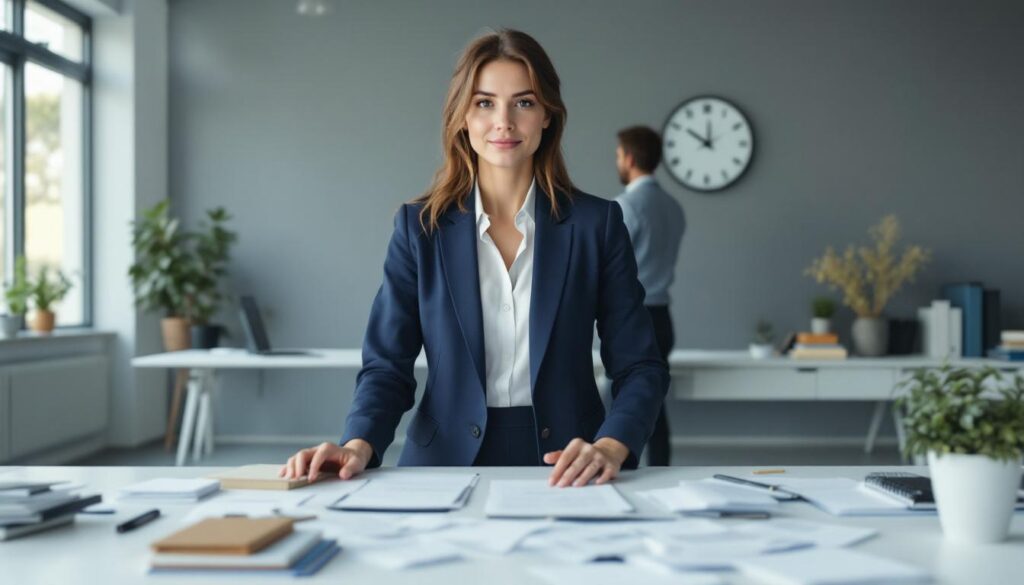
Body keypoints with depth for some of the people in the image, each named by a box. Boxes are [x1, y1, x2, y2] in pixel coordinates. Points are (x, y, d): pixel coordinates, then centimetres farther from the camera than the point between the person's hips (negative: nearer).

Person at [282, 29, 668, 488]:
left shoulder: (596, 223, 4)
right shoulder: (421, 226, 6)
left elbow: (640, 365, 4)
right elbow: (388, 364, 4)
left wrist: (610, 447, -15)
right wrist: (359, 445, -16)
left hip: (566, 473, 1)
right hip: (448, 467, 0)